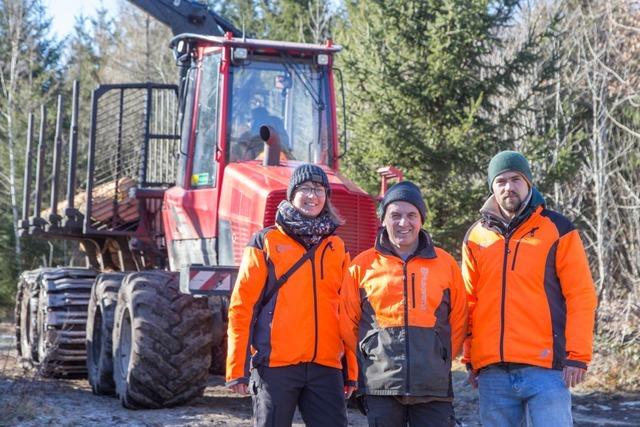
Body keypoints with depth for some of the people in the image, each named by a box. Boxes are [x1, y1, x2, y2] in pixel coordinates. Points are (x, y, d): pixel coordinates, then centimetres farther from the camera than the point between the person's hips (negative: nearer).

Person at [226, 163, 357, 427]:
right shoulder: (266, 242, 2)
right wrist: (237, 368, -7)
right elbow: (241, 306, -2)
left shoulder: (336, 247, 13)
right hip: (275, 364, -3)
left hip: (326, 365, 3)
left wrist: (352, 370, 9)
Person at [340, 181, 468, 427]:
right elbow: (348, 323, 10)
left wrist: (439, 360, 9)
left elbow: (458, 321, 13)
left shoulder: (445, 264, 8)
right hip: (381, 385, 0)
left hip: (434, 387, 1)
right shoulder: (363, 265, 5)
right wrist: (369, 358, 8)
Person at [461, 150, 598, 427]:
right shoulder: (476, 237, 13)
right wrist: (470, 359, 10)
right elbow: (468, 302, 16)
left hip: (545, 366, -3)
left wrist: (578, 356, -8)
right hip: (492, 371, 4)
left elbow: (580, 295, -1)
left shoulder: (557, 229, 4)